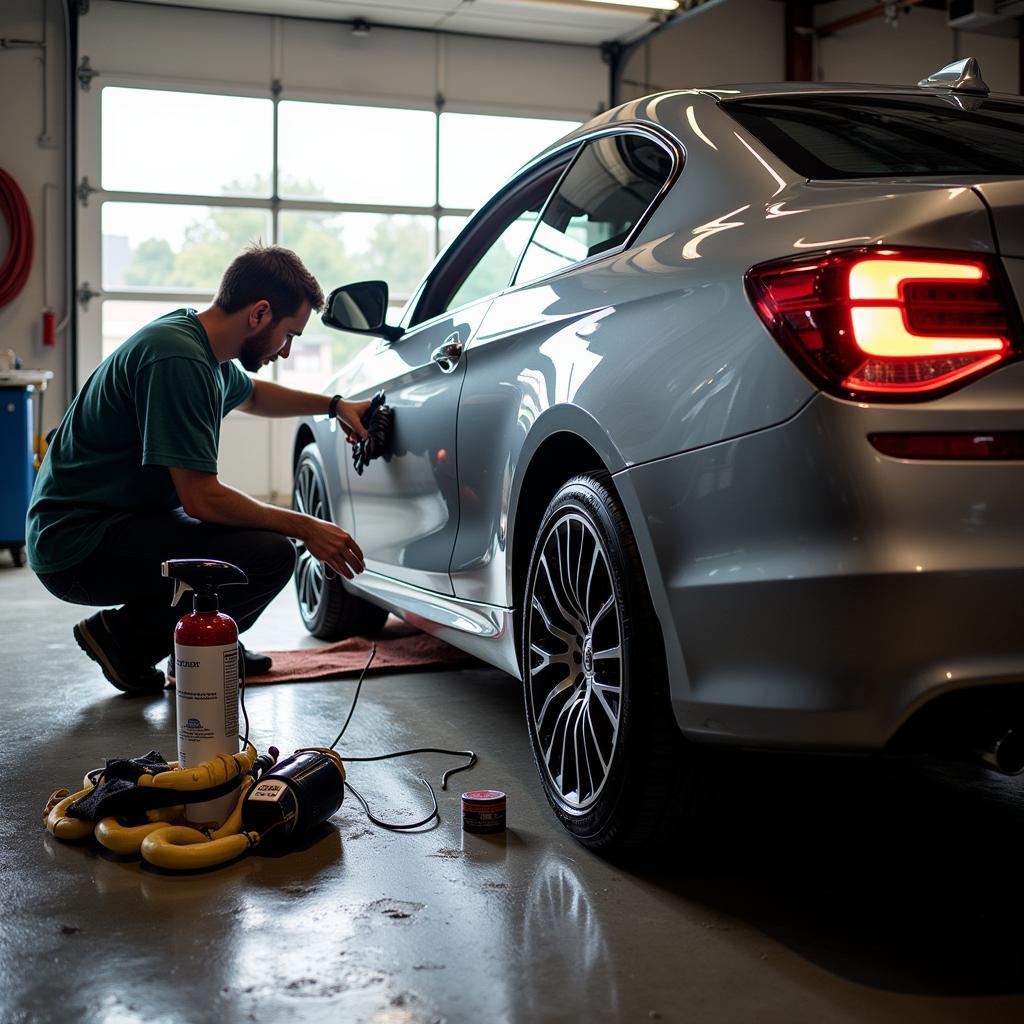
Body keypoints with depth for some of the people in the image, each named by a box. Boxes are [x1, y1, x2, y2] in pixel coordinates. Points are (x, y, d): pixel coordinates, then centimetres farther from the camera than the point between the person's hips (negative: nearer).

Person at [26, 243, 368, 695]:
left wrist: (334, 405, 22)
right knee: (271, 554, -24)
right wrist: (305, 528, -16)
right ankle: (124, 639, -7)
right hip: (77, 547, -11)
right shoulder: (177, 358, -24)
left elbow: (250, 394, 32)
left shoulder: (198, 338, 7)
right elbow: (201, 499, -25)